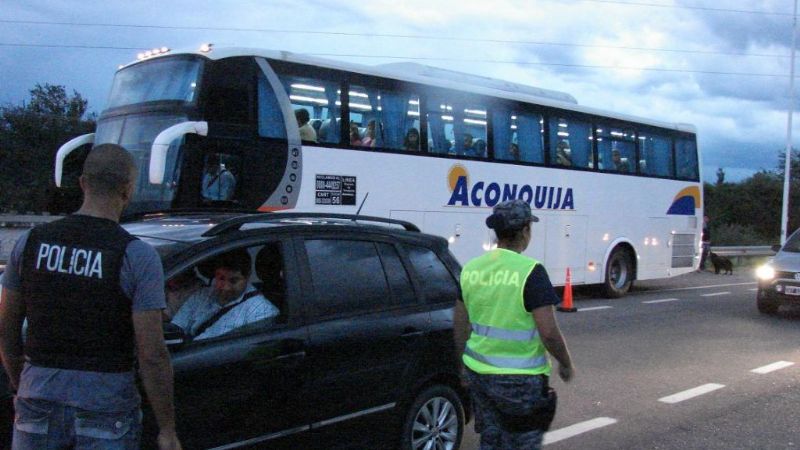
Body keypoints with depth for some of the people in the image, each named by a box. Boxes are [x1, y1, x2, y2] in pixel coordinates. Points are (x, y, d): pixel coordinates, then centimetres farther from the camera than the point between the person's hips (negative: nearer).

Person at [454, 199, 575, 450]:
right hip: (519, 380, -6)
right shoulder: (530, 271, -17)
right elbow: (548, 333, -18)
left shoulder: (471, 269, 2)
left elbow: (460, 327, 9)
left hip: (478, 372, 6)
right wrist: (566, 364, -1)